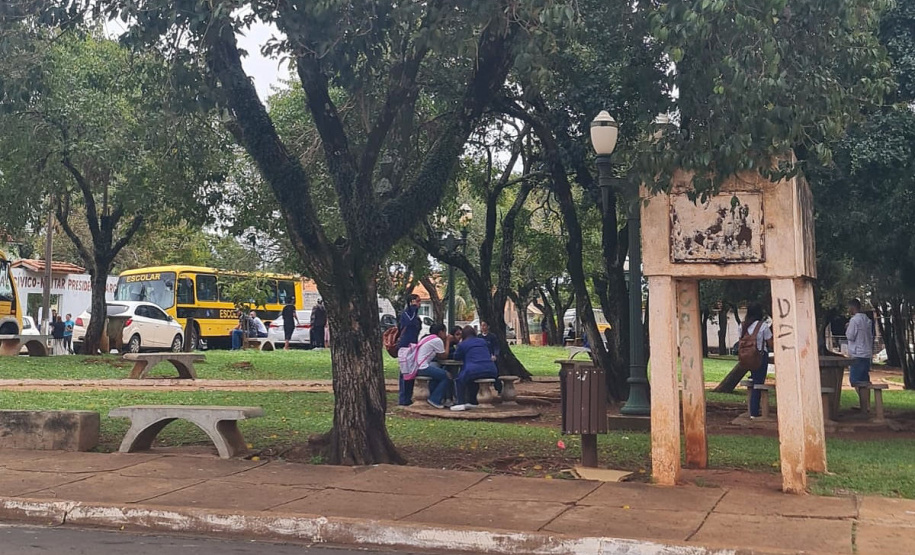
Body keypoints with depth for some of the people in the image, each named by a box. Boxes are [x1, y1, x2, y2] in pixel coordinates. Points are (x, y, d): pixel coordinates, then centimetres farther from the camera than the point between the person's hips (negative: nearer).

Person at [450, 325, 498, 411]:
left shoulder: (462, 344, 7)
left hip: (475, 371, -6)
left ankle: (461, 403, 2)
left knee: (459, 380, 16)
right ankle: (472, 402, 32)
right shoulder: (483, 342, 22)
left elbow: (456, 357, 22)